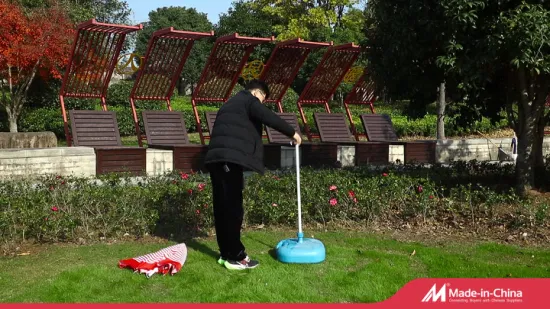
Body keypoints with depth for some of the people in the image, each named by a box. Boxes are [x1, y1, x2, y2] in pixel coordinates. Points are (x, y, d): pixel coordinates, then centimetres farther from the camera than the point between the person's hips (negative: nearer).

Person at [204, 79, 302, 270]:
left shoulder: (231, 104, 32)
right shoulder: (249, 100, 5)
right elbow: (269, 118, -7)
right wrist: (292, 133, 5)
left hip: (216, 157, 9)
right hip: (231, 158, -9)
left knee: (222, 207, 10)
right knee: (233, 208, -7)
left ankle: (226, 254, 15)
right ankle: (235, 257, -4)